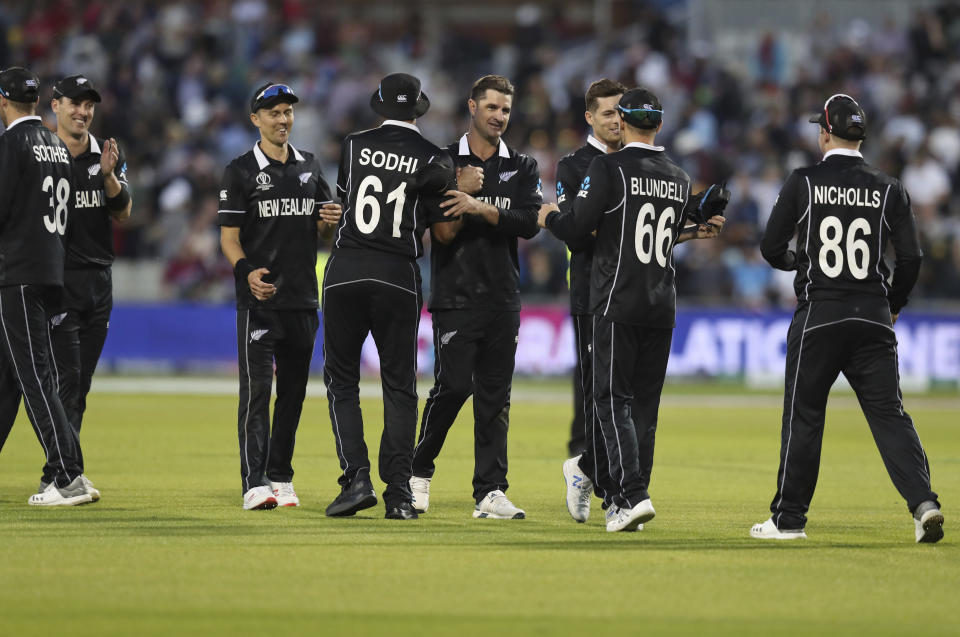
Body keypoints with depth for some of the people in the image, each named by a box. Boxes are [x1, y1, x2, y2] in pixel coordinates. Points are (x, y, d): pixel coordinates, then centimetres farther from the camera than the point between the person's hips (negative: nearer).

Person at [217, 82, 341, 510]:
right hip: (259, 299, -5)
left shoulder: (310, 168, 14)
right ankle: (255, 484, -15)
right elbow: (229, 235, -5)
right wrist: (245, 270, -24)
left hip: (303, 298, 5)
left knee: (293, 389, 8)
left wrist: (331, 220, -6)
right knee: (256, 387, -11)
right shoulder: (241, 171, 0)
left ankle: (280, 477, 17)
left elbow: (322, 228, 18)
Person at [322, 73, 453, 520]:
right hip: (399, 276, 0)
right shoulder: (435, 159, 1)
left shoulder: (355, 145, 4)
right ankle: (398, 492, 2)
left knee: (341, 380, 9)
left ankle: (356, 478, -5)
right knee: (399, 386, 8)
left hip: (346, 270, 0)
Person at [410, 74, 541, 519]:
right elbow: (442, 233, -4)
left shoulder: (522, 168, 11)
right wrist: (463, 189, -15)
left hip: (503, 299, 3)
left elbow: (529, 224, -6)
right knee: (453, 386, -11)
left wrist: (480, 207, -16)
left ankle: (490, 492, 3)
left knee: (495, 396, 2)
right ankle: (419, 471, 9)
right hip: (456, 295, -3)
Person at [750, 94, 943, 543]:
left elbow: (772, 248, 0)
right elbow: (911, 257, 1)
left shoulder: (803, 183, -3)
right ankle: (923, 502, -15)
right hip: (873, 318, 2)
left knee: (803, 416, 6)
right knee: (889, 414, 2)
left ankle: (788, 518, 12)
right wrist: (894, 304, 16)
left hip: (818, 318, -2)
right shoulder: (888, 189, 3)